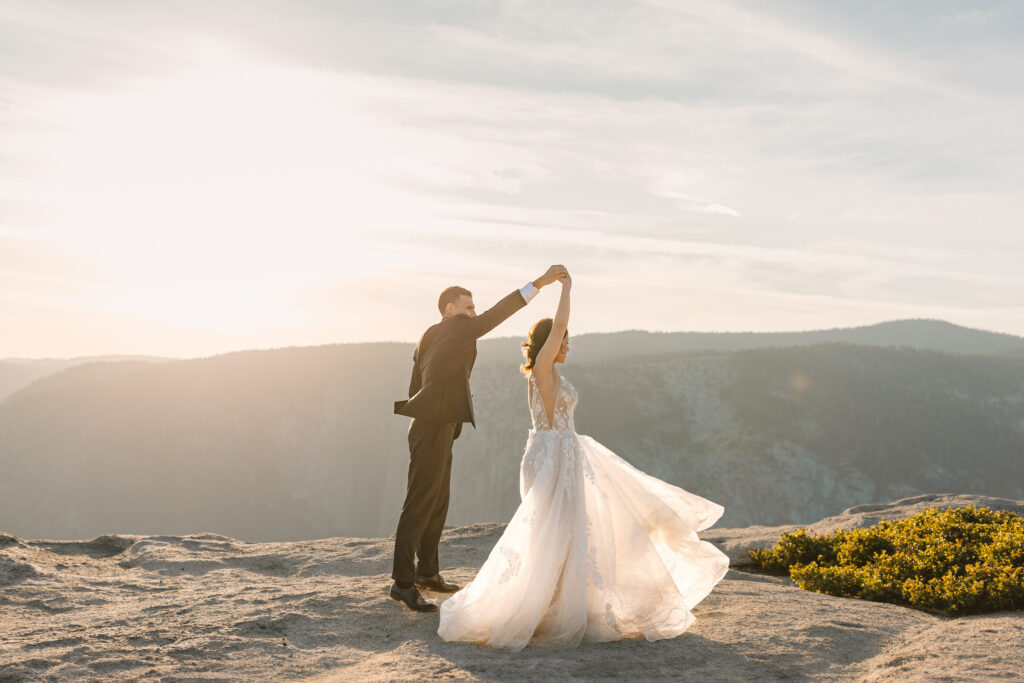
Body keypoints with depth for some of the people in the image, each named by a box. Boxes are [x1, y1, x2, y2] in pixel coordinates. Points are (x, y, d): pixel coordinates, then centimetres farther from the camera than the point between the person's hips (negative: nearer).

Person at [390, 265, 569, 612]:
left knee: (438, 505, 17)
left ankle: (426, 571, 28)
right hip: (433, 430, -10)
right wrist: (539, 282, -19)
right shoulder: (454, 330, -9)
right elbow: (496, 314, -17)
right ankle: (403, 582, -3)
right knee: (419, 505, -7)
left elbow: (415, 388, 19)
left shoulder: (428, 339, 17)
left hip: (435, 430, 10)